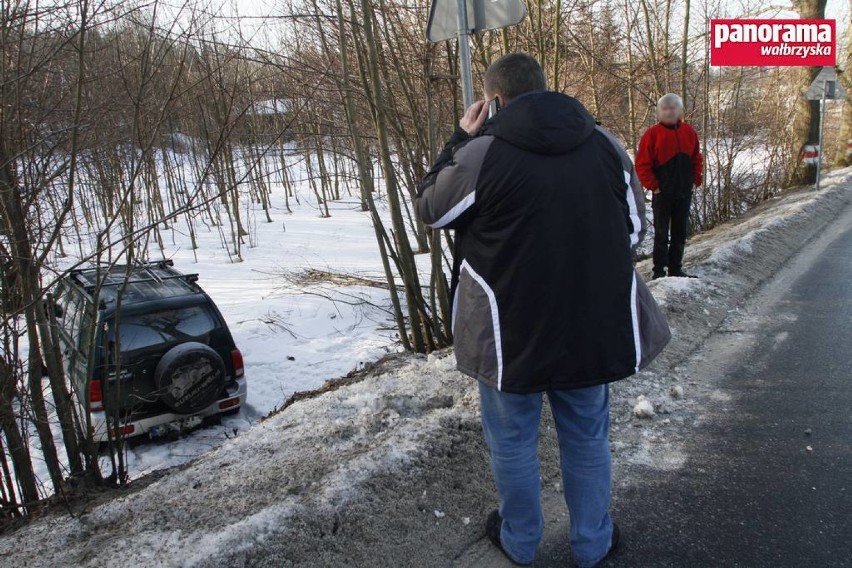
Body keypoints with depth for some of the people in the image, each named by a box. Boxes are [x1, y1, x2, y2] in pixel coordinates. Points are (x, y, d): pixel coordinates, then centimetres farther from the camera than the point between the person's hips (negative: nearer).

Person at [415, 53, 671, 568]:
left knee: (514, 440, 17)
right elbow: (634, 230, 7)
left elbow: (431, 208, 1)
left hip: (512, 331, -3)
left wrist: (461, 138, 7)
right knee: (588, 439, 21)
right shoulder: (605, 145, 0)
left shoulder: (481, 154, -16)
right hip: (593, 327, 4)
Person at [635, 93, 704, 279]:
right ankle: (659, 271, 10)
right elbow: (642, 164, -9)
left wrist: (695, 180, 5)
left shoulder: (689, 132, 6)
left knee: (680, 233, 10)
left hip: (684, 192, 4)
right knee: (661, 234, 3)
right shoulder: (652, 134, -8)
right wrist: (653, 186, -12)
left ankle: (676, 269, 20)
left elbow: (697, 158, 15)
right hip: (662, 193, -4)